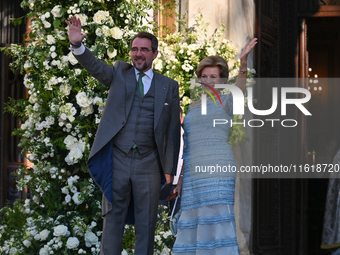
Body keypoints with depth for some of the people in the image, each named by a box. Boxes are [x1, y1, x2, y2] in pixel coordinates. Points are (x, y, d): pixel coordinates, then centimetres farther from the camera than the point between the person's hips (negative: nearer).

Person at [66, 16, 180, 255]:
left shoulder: (169, 86, 7)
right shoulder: (119, 73, 10)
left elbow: (173, 130, 6)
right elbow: (94, 65, -7)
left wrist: (170, 170, 1)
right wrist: (77, 45, -28)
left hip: (148, 164, 0)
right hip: (117, 161, 0)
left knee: (146, 223, 5)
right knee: (113, 219, 5)